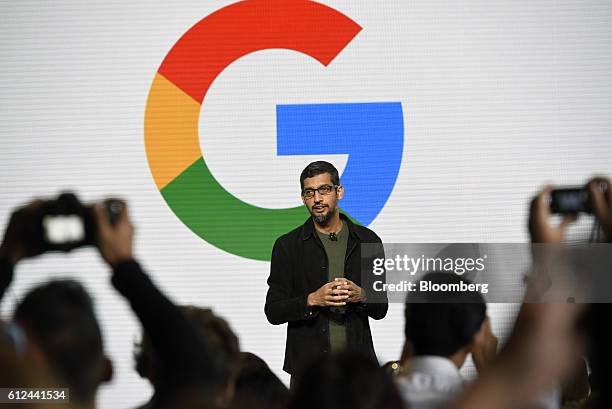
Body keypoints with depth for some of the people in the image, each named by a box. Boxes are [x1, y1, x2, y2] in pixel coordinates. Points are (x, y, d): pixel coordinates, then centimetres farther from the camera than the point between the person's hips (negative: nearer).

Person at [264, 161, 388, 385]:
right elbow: (273, 312, -1)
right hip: (308, 365, -1)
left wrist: (361, 296, -12)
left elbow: (380, 309, 10)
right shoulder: (287, 245, 2)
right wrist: (312, 300, -17)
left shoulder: (367, 241, 7)